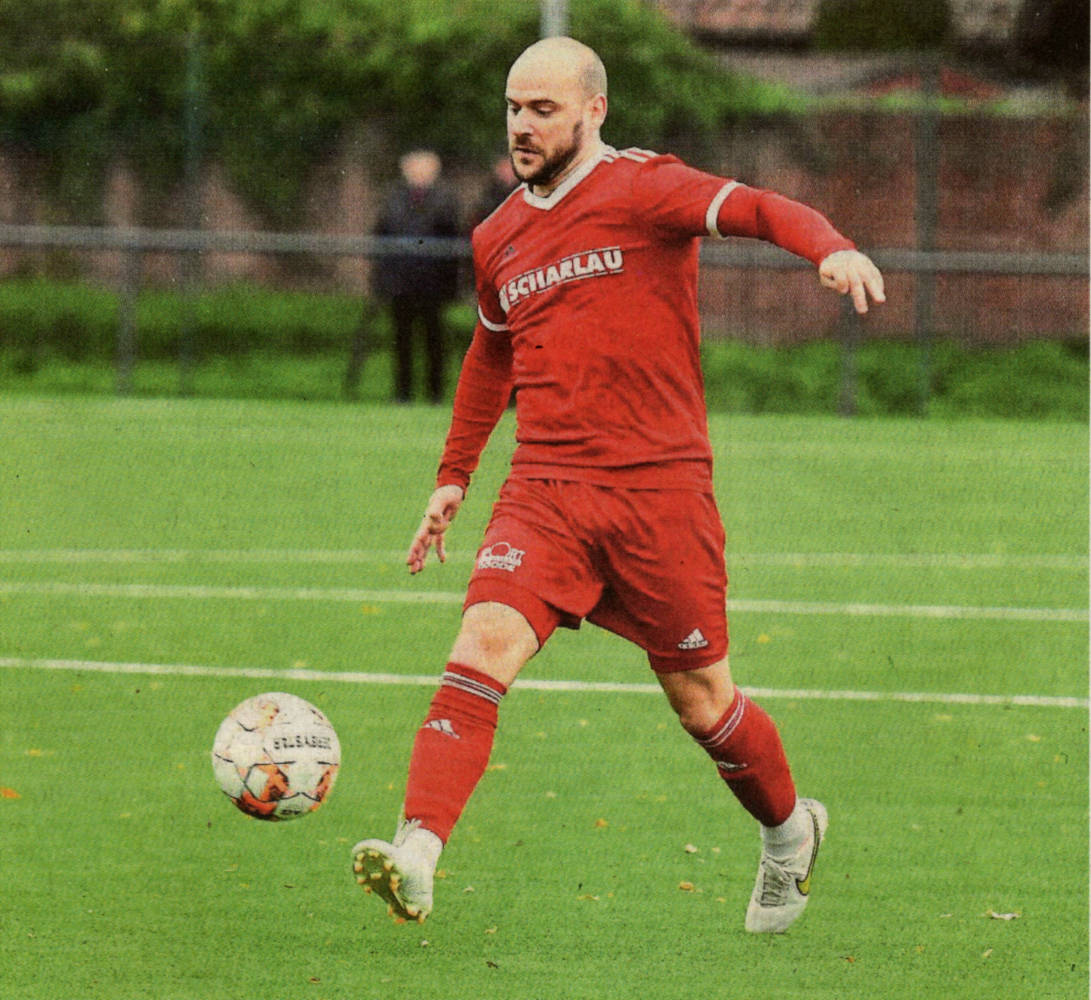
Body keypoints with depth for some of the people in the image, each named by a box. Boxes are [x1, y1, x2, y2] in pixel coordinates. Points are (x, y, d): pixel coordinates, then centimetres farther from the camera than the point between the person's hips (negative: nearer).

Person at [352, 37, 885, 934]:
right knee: (484, 643, -20)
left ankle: (789, 829, 36)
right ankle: (415, 860, -30)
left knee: (701, 701, 7)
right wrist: (454, 475, 32)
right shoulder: (499, 238, 14)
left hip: (658, 486, -4)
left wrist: (831, 249, -40)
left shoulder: (641, 189, -5)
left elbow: (759, 211, -20)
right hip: (545, 492, 4)